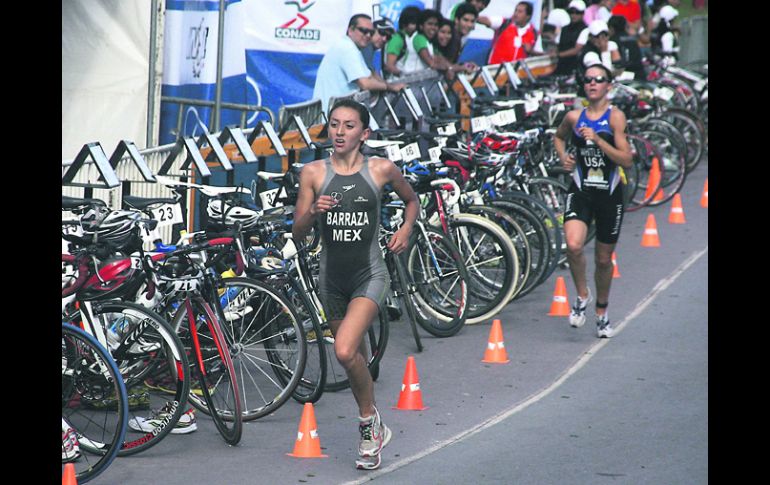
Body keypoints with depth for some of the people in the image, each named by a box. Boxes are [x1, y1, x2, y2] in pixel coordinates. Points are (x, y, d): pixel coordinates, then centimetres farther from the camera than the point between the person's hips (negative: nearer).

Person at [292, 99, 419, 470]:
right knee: (354, 358, 16)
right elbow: (297, 232, 1)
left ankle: (368, 419, 1)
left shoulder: (382, 169, -5)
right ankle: (374, 431, 36)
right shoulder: (313, 173, -2)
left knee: (345, 351, -23)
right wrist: (314, 211, -19)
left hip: (370, 275, -3)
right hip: (332, 278, 3)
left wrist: (406, 229, -2)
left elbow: (411, 200, 16)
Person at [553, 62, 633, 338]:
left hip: (610, 194, -1)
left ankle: (602, 311, 35)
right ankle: (582, 295, 2)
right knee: (573, 245, -24)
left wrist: (597, 140, -24)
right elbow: (559, 137, 24)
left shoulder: (615, 116, -8)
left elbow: (627, 161, -15)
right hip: (581, 191, 1)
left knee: (604, 259, 12)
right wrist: (563, 157, 4)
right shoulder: (574, 117, 0)